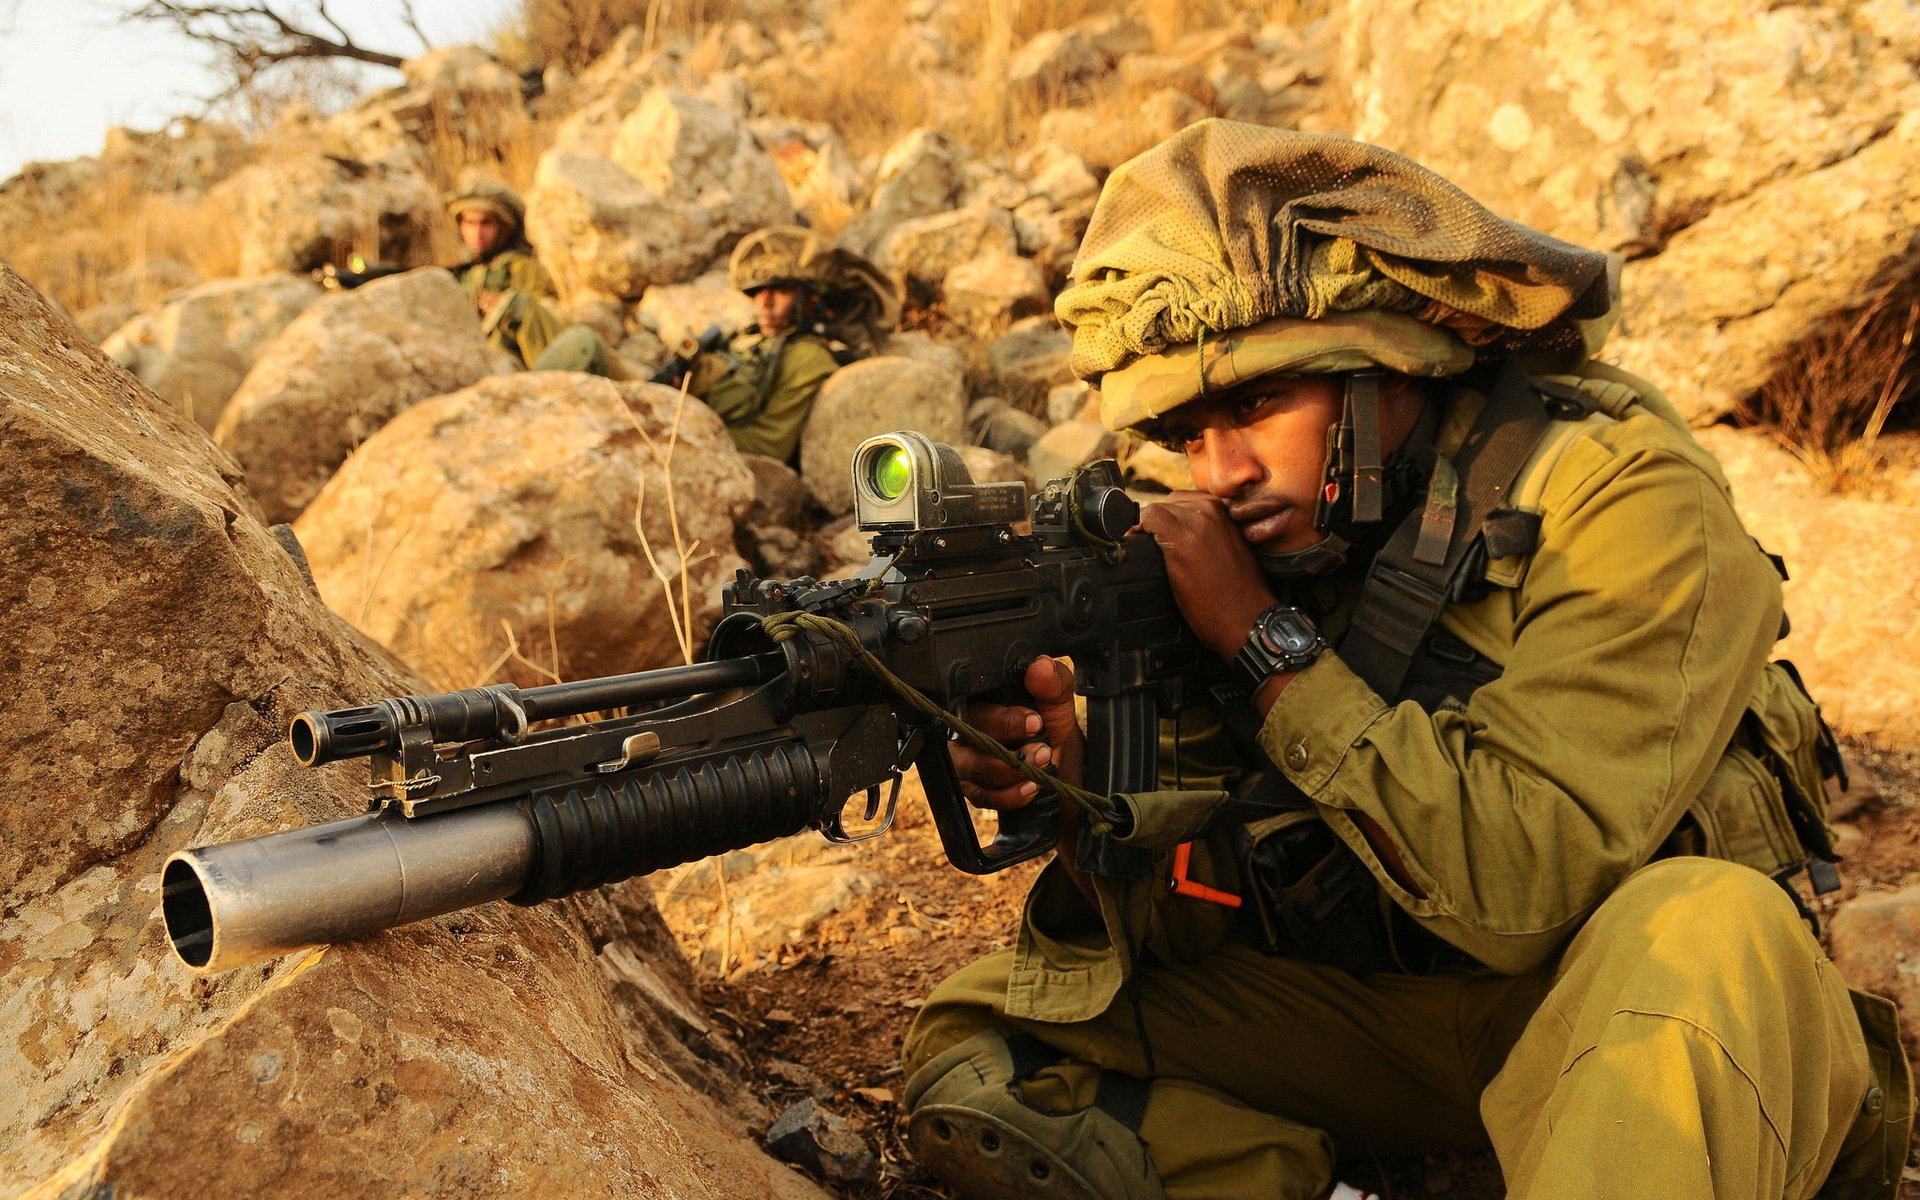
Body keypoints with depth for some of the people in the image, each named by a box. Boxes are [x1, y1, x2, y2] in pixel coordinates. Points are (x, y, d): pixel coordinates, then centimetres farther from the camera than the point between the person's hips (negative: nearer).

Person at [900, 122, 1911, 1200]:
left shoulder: (1616, 491, -18)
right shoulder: (1240, 535, -4)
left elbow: (1524, 886, -27)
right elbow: (1232, 891, -5)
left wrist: (1268, 642, -26)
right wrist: (1085, 802, -27)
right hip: (1375, 1006, 5)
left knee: (1702, 921, -39)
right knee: (980, 1050, -9)